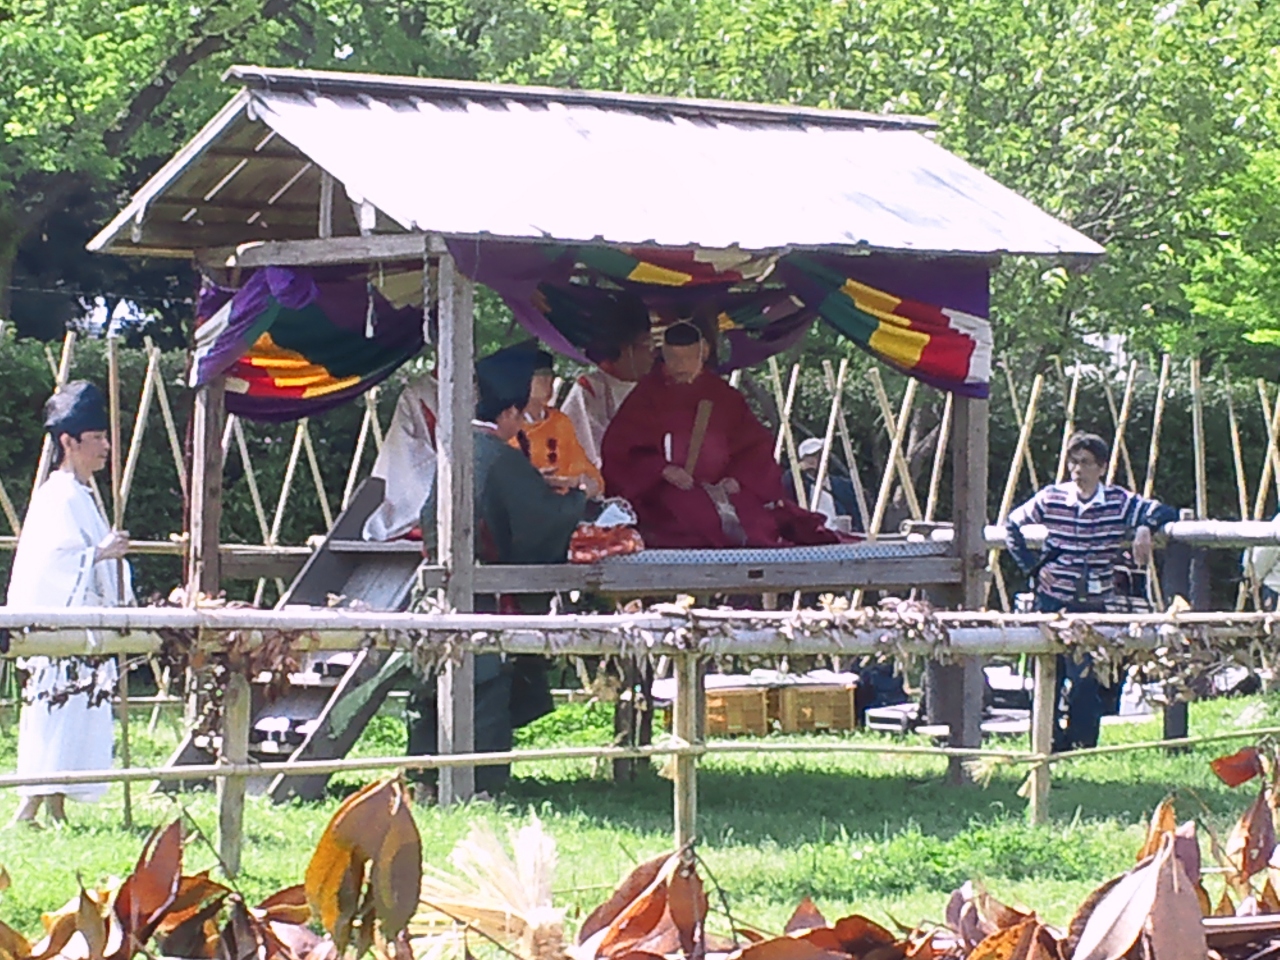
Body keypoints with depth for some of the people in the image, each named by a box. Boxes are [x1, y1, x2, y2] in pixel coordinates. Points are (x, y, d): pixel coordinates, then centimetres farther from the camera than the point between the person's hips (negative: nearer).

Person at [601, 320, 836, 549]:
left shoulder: (723, 396, 16)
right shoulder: (648, 396, 10)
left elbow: (756, 446, 14)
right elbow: (618, 451, 4)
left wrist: (738, 478, -8)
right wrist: (662, 470, -12)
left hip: (720, 487, 3)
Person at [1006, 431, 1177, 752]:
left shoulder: (1119, 502, -1)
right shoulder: (1051, 498, 1)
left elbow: (1165, 512, 1)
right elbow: (1012, 526, 12)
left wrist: (1145, 527, -20)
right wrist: (1032, 566, 2)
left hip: (1094, 605, -1)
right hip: (1053, 601, 1)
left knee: (1087, 679, -7)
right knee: (1048, 676, 2)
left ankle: (1084, 746, 1)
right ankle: (1051, 746, 11)